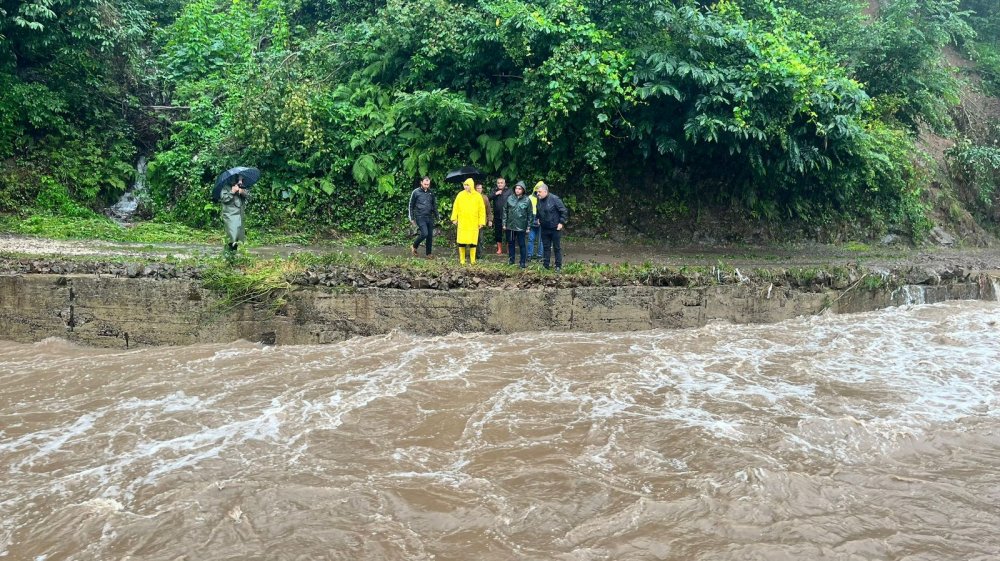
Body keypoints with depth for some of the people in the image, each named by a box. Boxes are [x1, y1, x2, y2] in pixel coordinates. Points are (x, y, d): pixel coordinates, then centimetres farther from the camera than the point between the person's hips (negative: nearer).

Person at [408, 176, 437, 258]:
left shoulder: (431, 193, 9)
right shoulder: (416, 192, -2)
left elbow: (434, 206, 18)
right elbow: (411, 206, 3)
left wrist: (437, 217, 13)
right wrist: (412, 218, 1)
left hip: (430, 217, 5)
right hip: (420, 217, -5)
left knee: (430, 236, 4)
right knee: (424, 233, -18)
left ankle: (428, 253, 15)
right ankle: (414, 246, 5)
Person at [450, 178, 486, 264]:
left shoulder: (477, 196, 1)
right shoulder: (460, 195, 2)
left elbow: (482, 210, 2)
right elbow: (455, 207, 6)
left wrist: (481, 221, -2)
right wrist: (454, 218, 0)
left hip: (473, 223, 0)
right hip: (462, 223, 0)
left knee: (473, 242, 2)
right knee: (461, 241, 2)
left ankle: (472, 260, 12)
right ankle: (462, 259, 13)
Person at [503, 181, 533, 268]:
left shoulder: (527, 200, -4)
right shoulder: (510, 198, 1)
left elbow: (530, 214, -1)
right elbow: (505, 211, 7)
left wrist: (528, 227, -2)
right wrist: (504, 223, 4)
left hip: (521, 227, -3)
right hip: (510, 225, 3)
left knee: (521, 244, 1)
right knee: (510, 243, 12)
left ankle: (523, 262, 7)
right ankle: (511, 259, 25)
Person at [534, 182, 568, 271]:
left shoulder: (554, 199, -17)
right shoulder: (539, 200, 3)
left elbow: (564, 211, -13)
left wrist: (561, 223, -14)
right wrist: (538, 219, 13)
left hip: (555, 228, -6)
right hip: (544, 228, 6)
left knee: (557, 247, 3)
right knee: (546, 247, 12)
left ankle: (558, 266, 11)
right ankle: (545, 265, 19)